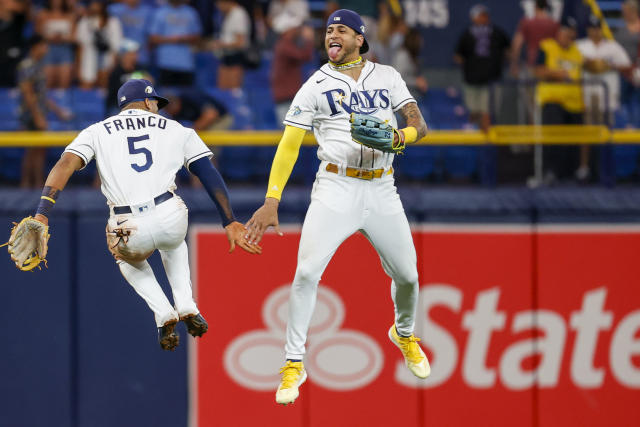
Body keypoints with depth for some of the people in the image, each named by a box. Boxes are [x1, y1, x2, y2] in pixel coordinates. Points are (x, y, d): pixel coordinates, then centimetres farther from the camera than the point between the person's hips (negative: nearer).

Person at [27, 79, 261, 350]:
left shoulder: (97, 132, 16)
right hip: (171, 218, 1)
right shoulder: (177, 130, 18)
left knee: (127, 258, 37)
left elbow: (65, 165, 0)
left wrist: (41, 215, -10)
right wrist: (230, 223, 6)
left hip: (130, 233, -1)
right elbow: (209, 175, 8)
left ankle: (163, 313, 15)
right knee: (173, 244, 40)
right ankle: (186, 307, 21)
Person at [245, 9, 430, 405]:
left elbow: (420, 125, 2)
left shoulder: (387, 76, 8)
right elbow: (289, 146, -3)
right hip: (336, 189, -2)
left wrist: (399, 137, -23)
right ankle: (294, 363, -6)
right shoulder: (316, 86, 1)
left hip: (381, 190, 2)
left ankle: (405, 334, 42)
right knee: (307, 272, -16)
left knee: (406, 274, 10)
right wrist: (271, 202, -12)